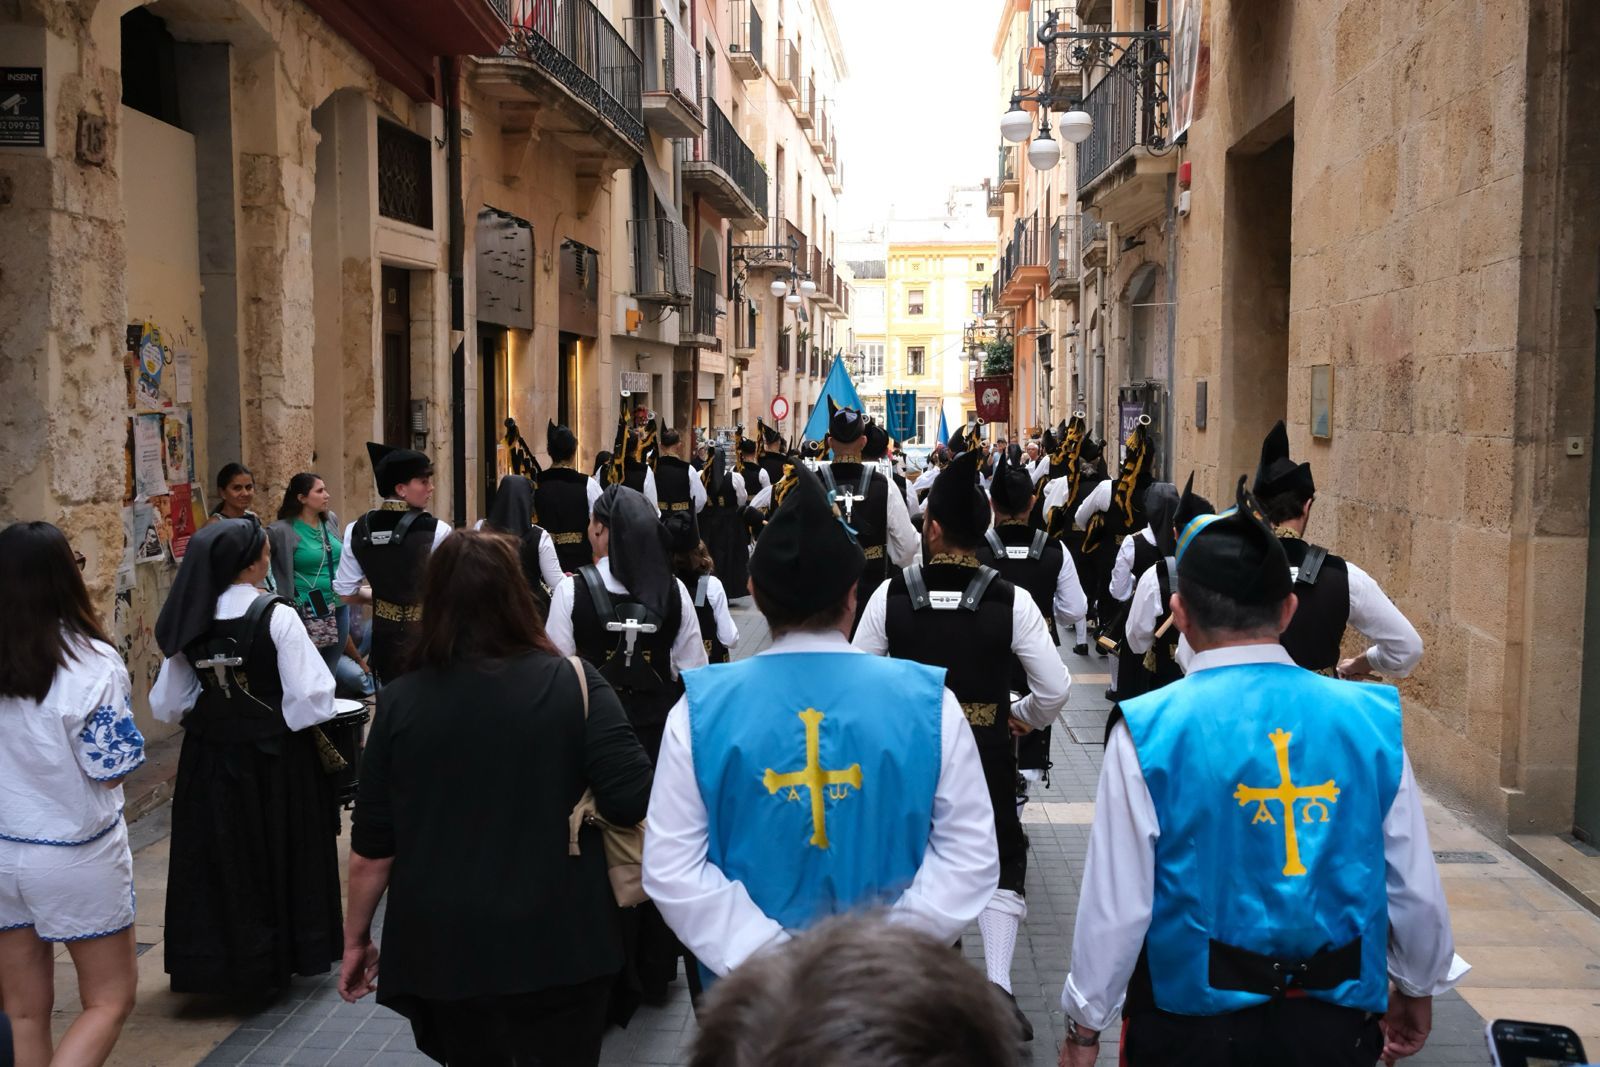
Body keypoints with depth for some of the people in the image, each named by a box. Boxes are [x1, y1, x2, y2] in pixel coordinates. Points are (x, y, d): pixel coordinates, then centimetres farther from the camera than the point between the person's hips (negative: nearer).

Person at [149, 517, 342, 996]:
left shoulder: (191, 620, -4)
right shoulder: (277, 616, -17)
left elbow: (168, 704, 0)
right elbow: (312, 695, -21)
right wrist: (294, 722, -1)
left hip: (209, 758, 3)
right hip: (275, 758, -3)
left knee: (219, 856, 15)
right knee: (278, 852, 14)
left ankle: (215, 956, 27)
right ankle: (277, 956, 26)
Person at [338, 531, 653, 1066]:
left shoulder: (399, 701, -6)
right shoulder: (571, 683, -11)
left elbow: (371, 847, 0)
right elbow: (634, 802, -18)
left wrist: (356, 937, 14)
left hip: (442, 949, 2)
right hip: (556, 943, -2)